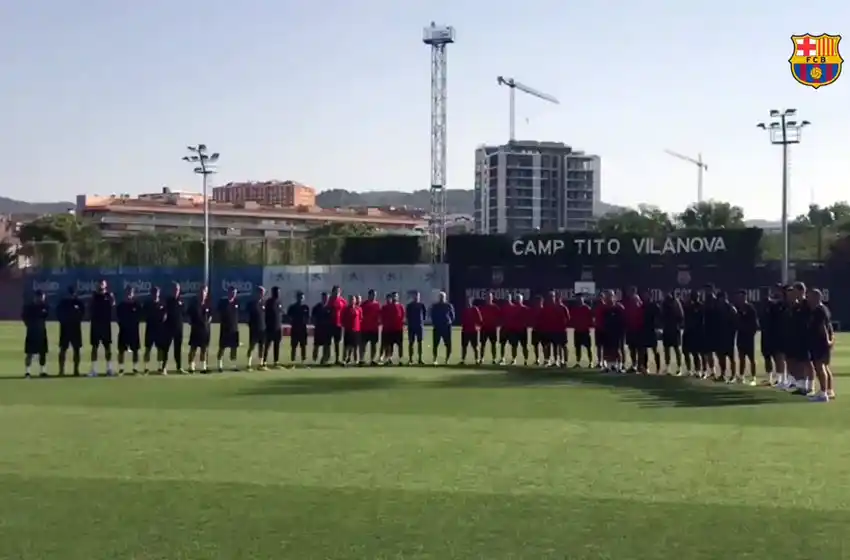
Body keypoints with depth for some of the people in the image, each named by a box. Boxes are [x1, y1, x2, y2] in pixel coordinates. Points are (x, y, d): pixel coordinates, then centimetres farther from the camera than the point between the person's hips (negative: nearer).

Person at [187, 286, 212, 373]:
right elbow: (189, 315, 3)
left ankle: (203, 367, 13)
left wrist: (207, 322, -3)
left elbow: (210, 315, 10)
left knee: (204, 348, 7)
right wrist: (192, 323, -4)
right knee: (193, 348, -2)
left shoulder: (208, 304, 3)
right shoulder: (194, 303, -3)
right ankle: (191, 367, -1)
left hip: (205, 328, 3)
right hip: (195, 328, -3)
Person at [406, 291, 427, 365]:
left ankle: (420, 359, 6)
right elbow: (407, 315, 3)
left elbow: (425, 313, 10)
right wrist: (410, 321, -1)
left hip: (420, 325, 1)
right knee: (411, 342, 1)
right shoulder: (409, 305, -1)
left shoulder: (422, 305, 2)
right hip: (411, 326, -1)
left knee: (419, 342, 2)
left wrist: (422, 320, 3)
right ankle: (410, 359, 4)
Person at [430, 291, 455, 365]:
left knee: (448, 345, 1)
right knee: (435, 344, -2)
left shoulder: (449, 306, 6)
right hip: (437, 327, 0)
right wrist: (434, 323, 2)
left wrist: (450, 322, -2)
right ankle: (435, 360, 2)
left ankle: (447, 360, 6)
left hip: (447, 327, 0)